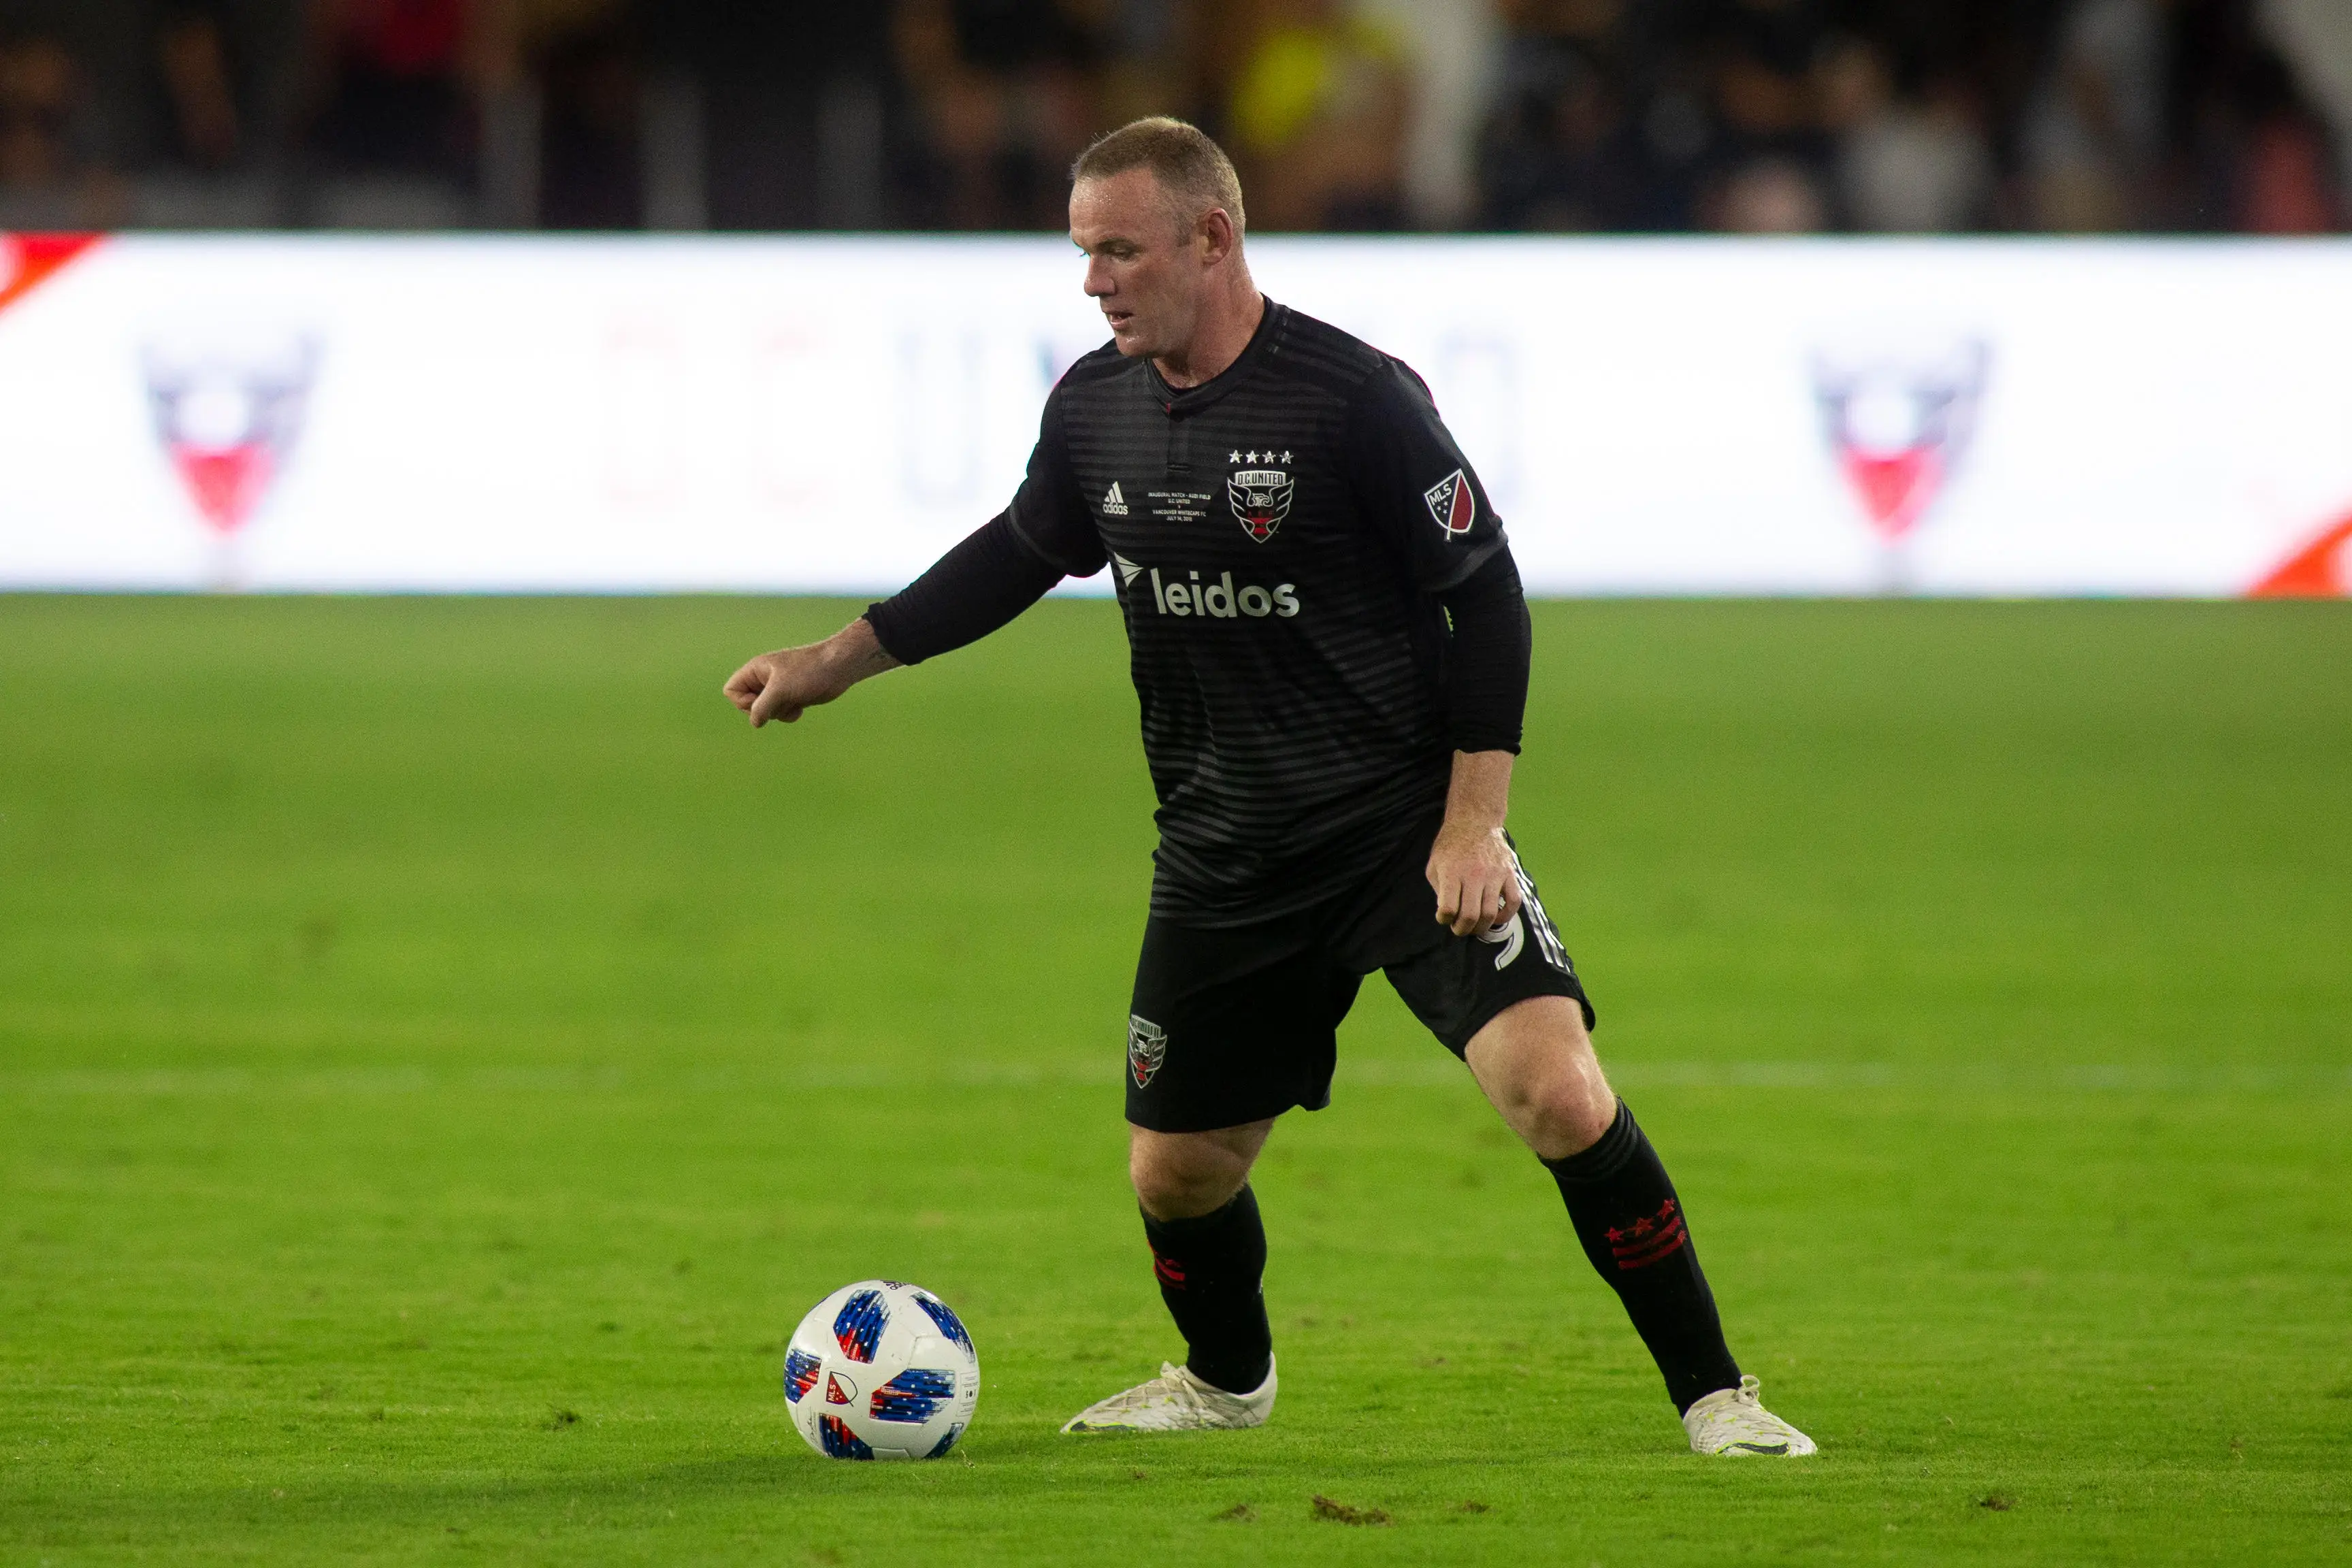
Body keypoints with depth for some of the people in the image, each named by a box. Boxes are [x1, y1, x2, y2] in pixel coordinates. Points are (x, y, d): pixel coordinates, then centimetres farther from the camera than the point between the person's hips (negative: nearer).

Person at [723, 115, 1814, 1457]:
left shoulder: (1355, 397, -16)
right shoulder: (1093, 409, 2)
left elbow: (1486, 593, -11)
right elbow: (1020, 554, 21)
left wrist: (1471, 823, -16)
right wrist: (837, 662, 20)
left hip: (1410, 827, -5)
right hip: (1223, 863, 5)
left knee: (1561, 1095, -22)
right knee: (1175, 1172, 9)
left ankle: (1713, 1396, -9)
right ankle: (1227, 1382, 42)